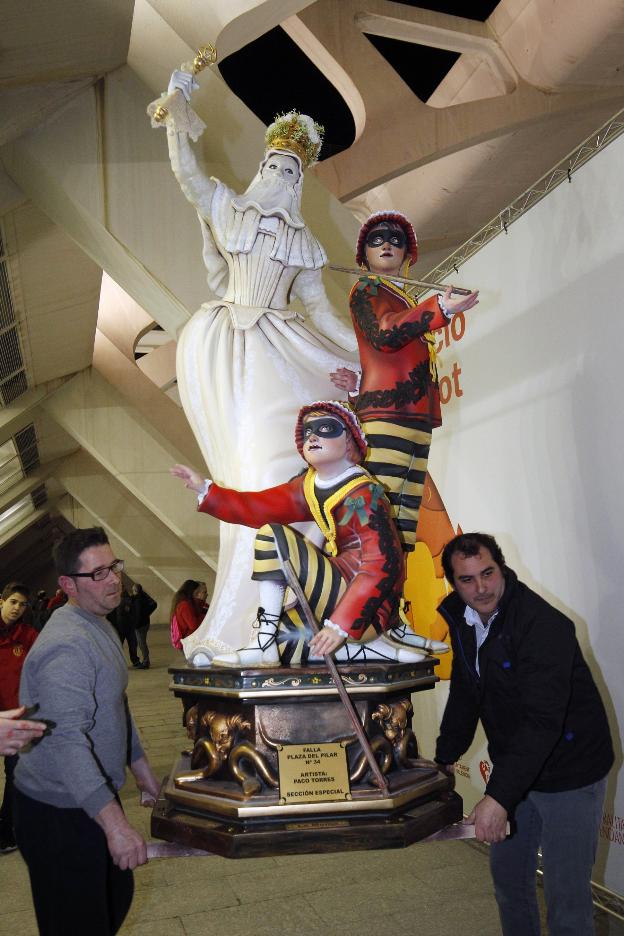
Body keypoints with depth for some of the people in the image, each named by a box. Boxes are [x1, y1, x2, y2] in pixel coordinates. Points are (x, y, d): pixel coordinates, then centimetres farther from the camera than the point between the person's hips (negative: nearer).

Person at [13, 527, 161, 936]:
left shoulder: (100, 626, 9)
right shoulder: (67, 645, -26)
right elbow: (67, 740, -33)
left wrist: (143, 771, 22)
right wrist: (115, 822, -38)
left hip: (95, 796, 10)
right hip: (59, 812, -10)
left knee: (116, 900, 21)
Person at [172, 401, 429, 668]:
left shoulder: (362, 493, -17)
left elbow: (382, 565, -24)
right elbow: (262, 507, 8)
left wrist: (340, 626, -30)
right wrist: (205, 489, 4)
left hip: (368, 610, -9)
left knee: (272, 535, -15)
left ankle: (263, 646, -10)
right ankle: (371, 648, 5)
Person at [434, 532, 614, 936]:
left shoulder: (542, 624, -27)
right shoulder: (464, 622, -1)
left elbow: (542, 720, -34)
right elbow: (464, 698, 11)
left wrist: (499, 796, -38)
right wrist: (443, 761, 10)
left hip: (569, 776, -7)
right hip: (516, 772, 8)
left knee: (567, 899, 0)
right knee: (508, 875, 20)